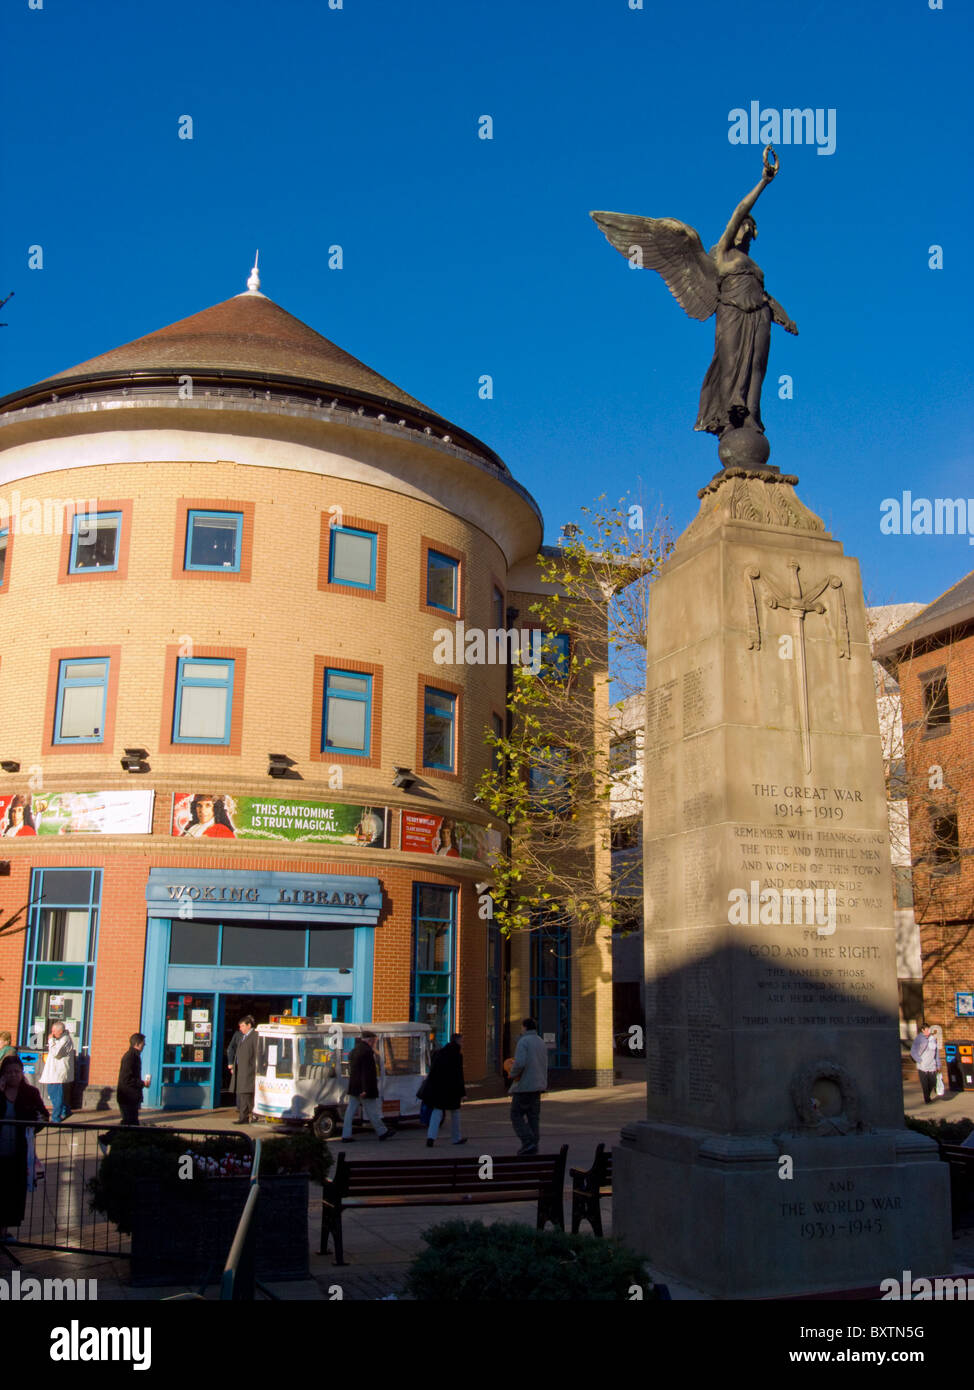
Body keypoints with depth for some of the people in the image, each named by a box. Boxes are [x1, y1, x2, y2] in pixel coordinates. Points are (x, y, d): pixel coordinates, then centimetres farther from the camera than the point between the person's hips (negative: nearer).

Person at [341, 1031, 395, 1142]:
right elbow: (367, 1072, -22)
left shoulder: (353, 1051, 13)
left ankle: (346, 1135, 7)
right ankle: (382, 1132, 15)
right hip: (363, 1088, -9)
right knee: (372, 1111, 3)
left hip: (353, 1088, 9)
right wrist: (365, 1089, -25)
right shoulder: (367, 1051, -17)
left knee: (350, 1111, 8)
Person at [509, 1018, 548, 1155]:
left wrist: (513, 1074, -6)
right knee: (533, 1116, 8)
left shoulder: (523, 1042, -13)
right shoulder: (541, 1042, 12)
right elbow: (544, 1066, 15)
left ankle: (528, 1143, -10)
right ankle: (533, 1147, 7)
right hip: (537, 1085, 8)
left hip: (524, 1085, -8)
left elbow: (519, 1063, -25)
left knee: (516, 1115, 1)